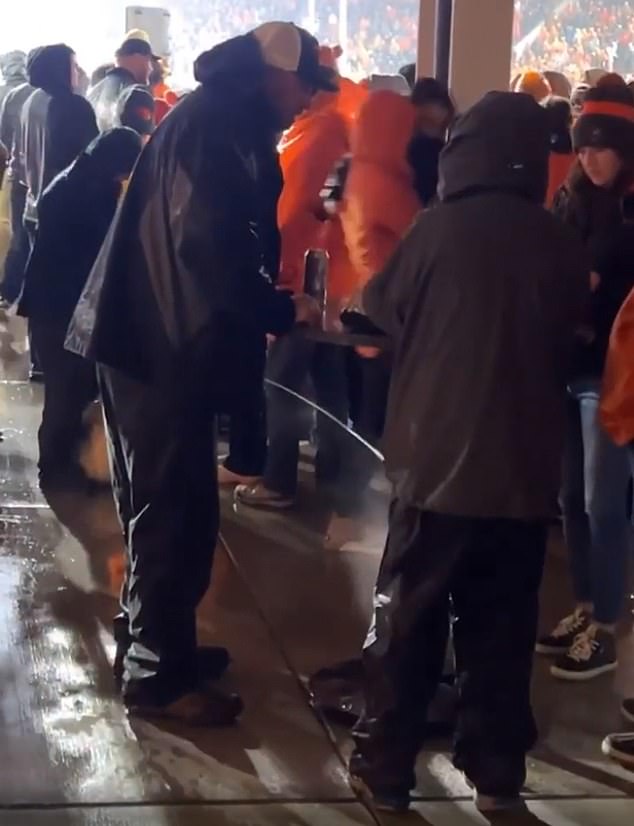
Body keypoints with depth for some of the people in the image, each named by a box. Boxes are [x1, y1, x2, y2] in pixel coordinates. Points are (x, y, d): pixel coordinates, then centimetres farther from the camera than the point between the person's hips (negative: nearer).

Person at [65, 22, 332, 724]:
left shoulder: (219, 123, 16)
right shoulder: (212, 125, -15)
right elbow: (209, 247, -24)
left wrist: (268, 304, 8)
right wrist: (283, 310, -13)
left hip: (158, 337, 10)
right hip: (161, 342, -10)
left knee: (167, 507, 18)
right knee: (173, 511, -3)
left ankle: (151, 644, 29)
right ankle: (158, 674, 7)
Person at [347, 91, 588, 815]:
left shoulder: (440, 227, -11)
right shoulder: (563, 246, -2)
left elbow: (383, 306, 4)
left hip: (439, 459, -3)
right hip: (525, 468, 3)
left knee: (406, 619, 9)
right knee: (501, 627, 13)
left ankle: (384, 766, 14)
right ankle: (496, 772, 19)